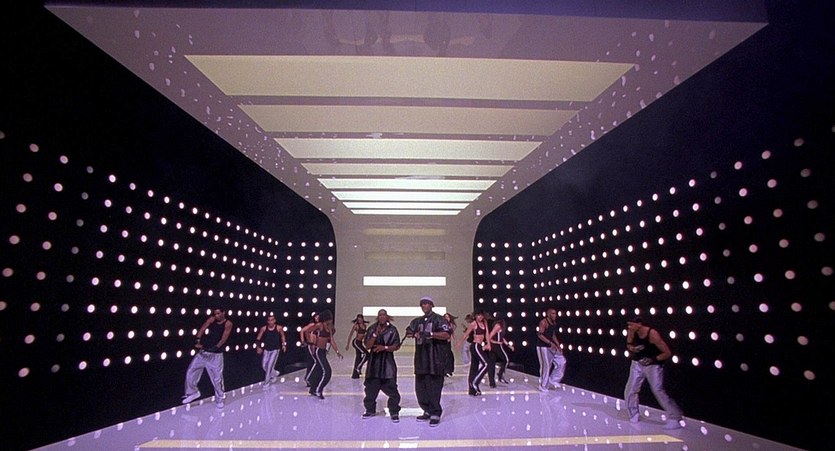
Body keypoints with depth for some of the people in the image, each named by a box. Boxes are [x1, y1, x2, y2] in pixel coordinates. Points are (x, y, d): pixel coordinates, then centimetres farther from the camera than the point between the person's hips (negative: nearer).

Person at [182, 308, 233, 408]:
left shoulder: (228, 324, -6)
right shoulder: (212, 319, 4)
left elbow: (224, 338, -16)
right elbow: (202, 329, -7)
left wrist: (216, 347, -30)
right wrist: (197, 341, -23)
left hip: (216, 355, -4)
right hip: (203, 351, 4)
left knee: (217, 377, -1)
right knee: (190, 372, 8)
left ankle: (219, 399, 15)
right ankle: (193, 393, 29)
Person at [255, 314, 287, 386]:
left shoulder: (279, 328, -12)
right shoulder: (263, 328, -11)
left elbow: (282, 336, 7)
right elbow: (258, 339, -4)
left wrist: (284, 345, 3)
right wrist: (258, 347, -17)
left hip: (275, 350, -3)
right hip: (266, 349, 3)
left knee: (270, 365, -12)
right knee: (264, 366, 6)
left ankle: (266, 382, 6)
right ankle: (274, 373, 35)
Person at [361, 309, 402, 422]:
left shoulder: (392, 329, -2)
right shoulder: (372, 329, 2)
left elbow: (397, 346, -3)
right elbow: (367, 346, -4)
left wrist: (384, 347, -17)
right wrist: (376, 334, -16)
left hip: (388, 363, -2)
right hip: (374, 362, 2)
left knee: (391, 388, -5)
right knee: (370, 388, 9)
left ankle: (394, 412, 6)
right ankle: (370, 410, 26)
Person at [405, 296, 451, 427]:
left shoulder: (438, 319, -3)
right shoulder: (417, 321, 17)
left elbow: (446, 335, -14)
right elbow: (408, 333, 12)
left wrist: (430, 334, -24)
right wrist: (414, 334, -10)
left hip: (434, 359, -7)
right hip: (420, 359, 7)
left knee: (434, 387, -5)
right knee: (420, 387, 10)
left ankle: (436, 414, 5)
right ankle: (428, 411, 23)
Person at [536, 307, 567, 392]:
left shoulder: (554, 323, 10)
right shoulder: (543, 322, -16)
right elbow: (540, 335, -21)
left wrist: (558, 345, 9)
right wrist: (550, 343, -26)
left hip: (551, 347, 9)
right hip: (542, 347, -8)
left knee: (561, 361, 5)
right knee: (545, 366, -5)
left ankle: (553, 380, 16)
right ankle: (543, 386, 10)